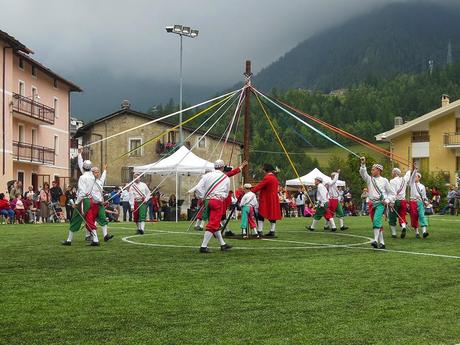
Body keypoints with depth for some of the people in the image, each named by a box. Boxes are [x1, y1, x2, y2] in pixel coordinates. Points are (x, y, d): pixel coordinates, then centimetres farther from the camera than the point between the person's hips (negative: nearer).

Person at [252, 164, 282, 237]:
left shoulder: (267, 178, -15)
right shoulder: (275, 178, 14)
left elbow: (259, 186, -17)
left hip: (266, 200, -9)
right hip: (273, 200, 9)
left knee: (261, 215, -5)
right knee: (272, 214, 9)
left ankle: (260, 231, -8)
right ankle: (272, 231, 10)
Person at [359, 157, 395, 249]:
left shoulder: (384, 180, 4)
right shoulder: (369, 179, 13)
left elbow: (392, 193, 8)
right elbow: (362, 173, -5)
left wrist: (387, 201, -8)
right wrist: (363, 164, -20)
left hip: (380, 203, -5)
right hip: (372, 203, 5)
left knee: (376, 220, -25)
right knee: (375, 222, 5)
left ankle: (376, 240, -30)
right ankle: (382, 242, 11)